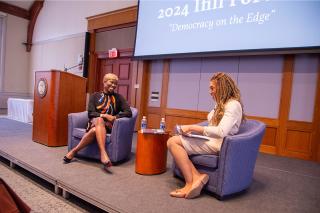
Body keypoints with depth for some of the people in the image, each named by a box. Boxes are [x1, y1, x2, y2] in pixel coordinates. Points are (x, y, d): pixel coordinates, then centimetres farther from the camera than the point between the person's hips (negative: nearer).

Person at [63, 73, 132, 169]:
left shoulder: (118, 97, 13)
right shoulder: (95, 95, 13)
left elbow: (129, 112, 1)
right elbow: (90, 113, 1)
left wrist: (114, 117, -13)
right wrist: (104, 115, -16)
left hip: (108, 126, 0)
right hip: (94, 122, 0)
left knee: (95, 130, -36)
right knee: (99, 120, -38)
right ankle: (103, 153, -49)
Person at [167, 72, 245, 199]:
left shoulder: (233, 105, -12)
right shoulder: (221, 104, 19)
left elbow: (221, 132, -26)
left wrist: (192, 127, -21)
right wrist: (194, 129, 1)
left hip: (217, 144, -10)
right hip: (210, 140, 10)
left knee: (173, 142, -20)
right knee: (173, 141, -9)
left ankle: (190, 183, -14)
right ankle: (196, 177, -19)